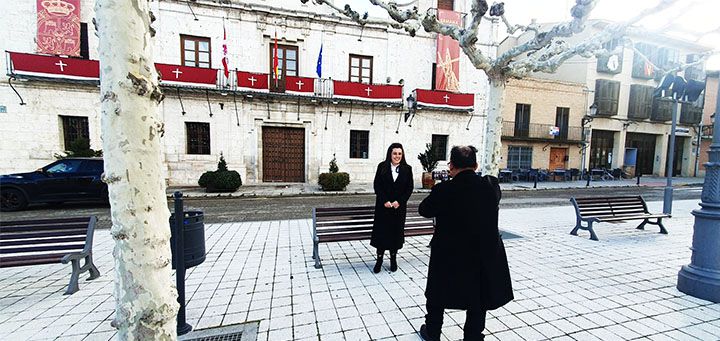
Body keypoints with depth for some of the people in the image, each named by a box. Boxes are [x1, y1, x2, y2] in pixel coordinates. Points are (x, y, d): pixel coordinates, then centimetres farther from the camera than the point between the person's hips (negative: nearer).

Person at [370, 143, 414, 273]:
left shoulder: (407, 169, 2)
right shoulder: (382, 167, -1)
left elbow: (409, 188, 0)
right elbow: (377, 185, -4)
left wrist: (399, 202, -11)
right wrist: (385, 201, -13)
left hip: (399, 207, 1)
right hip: (383, 206, -1)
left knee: (396, 232, 9)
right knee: (381, 231, 3)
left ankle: (393, 259, 25)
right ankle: (379, 259, 16)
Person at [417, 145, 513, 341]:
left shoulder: (444, 190, -21)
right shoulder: (492, 185, -10)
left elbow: (424, 210, -7)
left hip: (449, 255, -2)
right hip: (485, 255, 3)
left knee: (438, 294, 21)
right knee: (478, 299, 22)